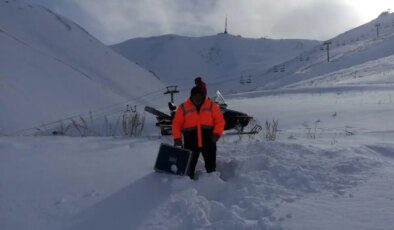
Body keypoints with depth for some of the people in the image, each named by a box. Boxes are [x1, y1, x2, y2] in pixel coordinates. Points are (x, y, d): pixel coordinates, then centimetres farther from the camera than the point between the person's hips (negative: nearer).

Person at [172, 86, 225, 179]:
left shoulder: (211, 106, 3)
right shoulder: (183, 107, 3)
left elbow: (220, 121, 1)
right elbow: (176, 124, 2)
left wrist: (217, 133, -14)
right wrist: (177, 138, -10)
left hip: (208, 141, 1)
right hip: (190, 141, 0)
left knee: (211, 165, 10)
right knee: (189, 164, 5)